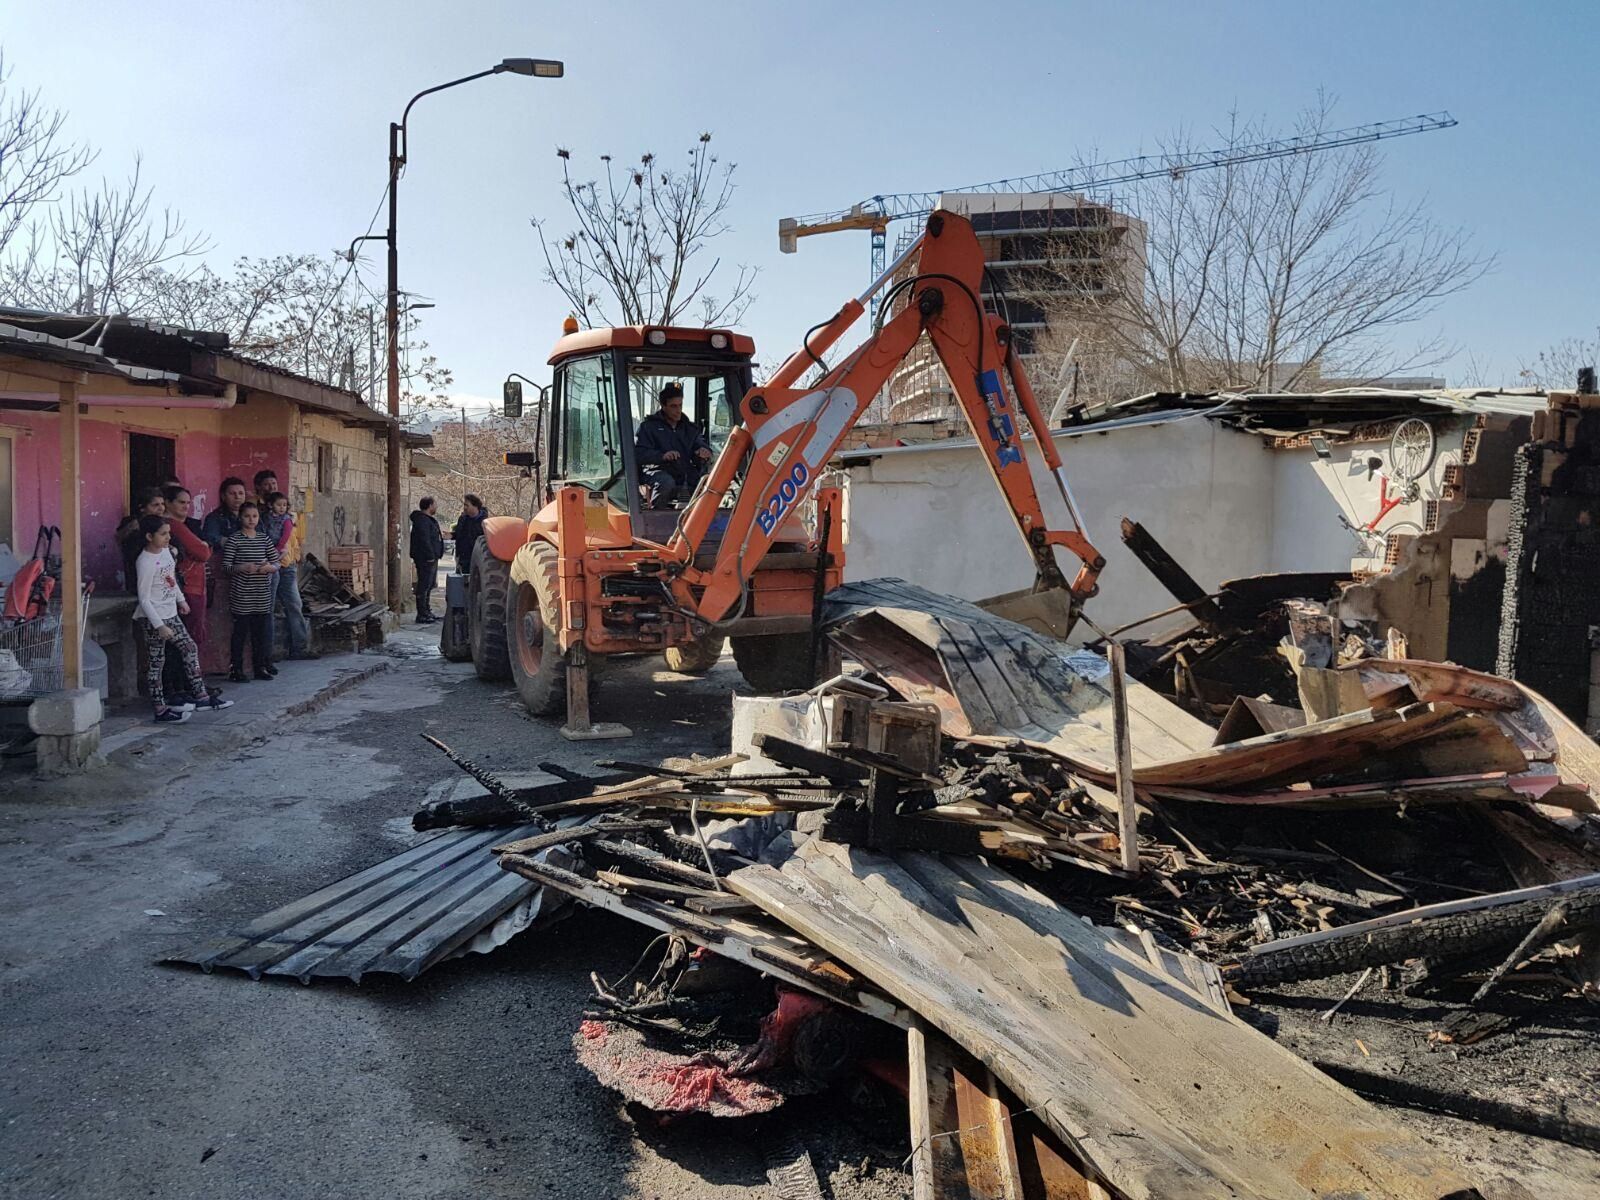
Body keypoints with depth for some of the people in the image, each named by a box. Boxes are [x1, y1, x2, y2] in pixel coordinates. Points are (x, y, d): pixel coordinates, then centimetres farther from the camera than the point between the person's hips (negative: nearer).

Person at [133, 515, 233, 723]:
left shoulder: (166, 550, 4)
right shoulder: (145, 563, -20)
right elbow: (144, 599, -20)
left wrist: (181, 599, 26)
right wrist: (159, 625, -21)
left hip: (170, 614, 9)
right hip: (152, 619, -9)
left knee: (189, 648, 10)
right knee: (157, 662, -2)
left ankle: (201, 696, 17)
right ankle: (161, 710, 5)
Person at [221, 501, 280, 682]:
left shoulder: (264, 539, 9)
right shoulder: (233, 540, -3)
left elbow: (276, 564, 10)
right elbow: (225, 568, -6)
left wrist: (269, 567, -11)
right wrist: (242, 567, -22)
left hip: (262, 596, 4)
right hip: (241, 597, -4)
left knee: (261, 632, 8)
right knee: (240, 632, 1)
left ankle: (260, 667, 19)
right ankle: (236, 669, 10)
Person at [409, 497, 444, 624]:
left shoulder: (429, 519, 18)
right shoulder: (422, 520, -17)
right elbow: (424, 540, -23)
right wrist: (430, 556, -24)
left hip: (431, 558, 11)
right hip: (426, 559, -11)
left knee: (429, 586, 17)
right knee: (424, 586, -8)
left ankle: (427, 613, 26)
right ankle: (422, 615, -7)